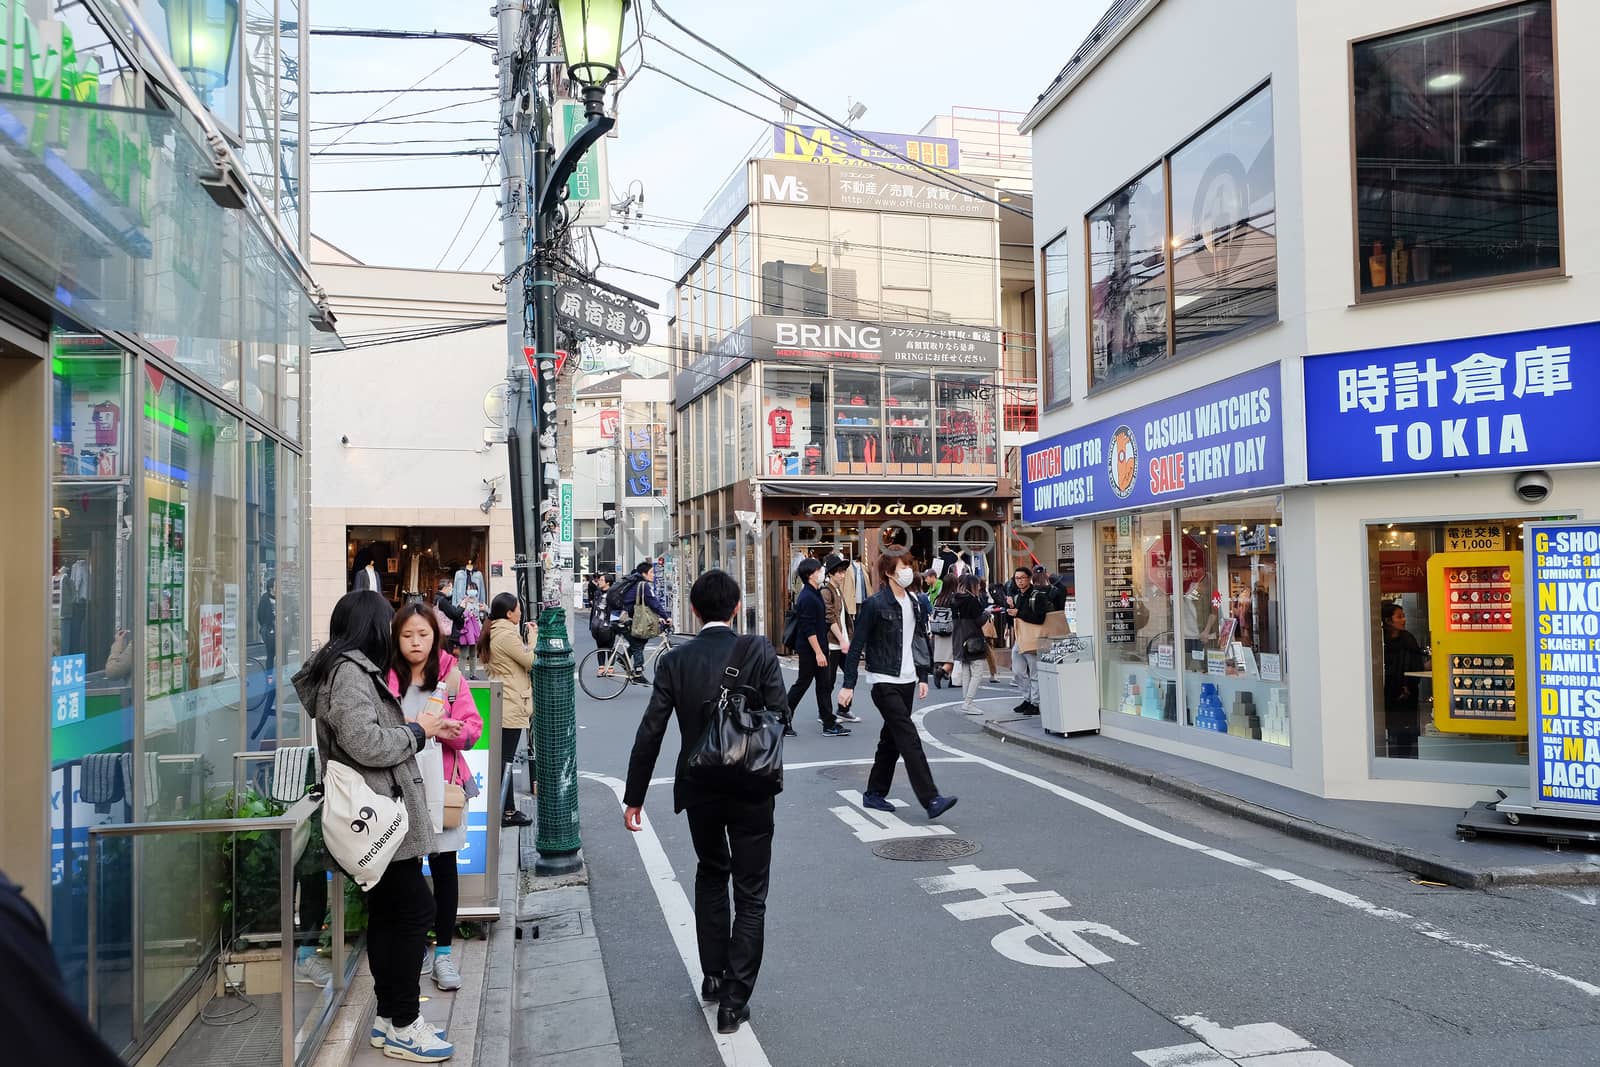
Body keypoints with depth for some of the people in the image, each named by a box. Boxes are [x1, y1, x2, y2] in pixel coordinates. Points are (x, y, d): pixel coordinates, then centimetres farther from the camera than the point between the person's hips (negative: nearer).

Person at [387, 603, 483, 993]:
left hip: (443, 782, 0)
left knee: (444, 866, 4)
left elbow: (473, 728, 1)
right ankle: (417, 947, 22)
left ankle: (443, 953, 15)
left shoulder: (450, 675, 2)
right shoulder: (386, 678, 0)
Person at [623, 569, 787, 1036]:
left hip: (699, 788, 2)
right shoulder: (760, 651, -12)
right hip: (752, 789, -2)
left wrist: (634, 797, 4)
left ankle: (713, 976, 33)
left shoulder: (674, 661, -6)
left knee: (711, 874, 26)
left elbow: (650, 734, -5)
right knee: (749, 895, 10)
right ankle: (733, 1000, 11)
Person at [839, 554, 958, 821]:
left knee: (892, 739, 12)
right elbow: (857, 645, -10)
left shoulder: (915, 603, 10)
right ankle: (931, 799, -14)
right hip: (884, 682, -7)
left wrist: (923, 676, 12)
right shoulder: (875, 604, -12)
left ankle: (875, 794, 24)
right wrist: (849, 685, -13)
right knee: (909, 738, -12)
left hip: (906, 681, 7)